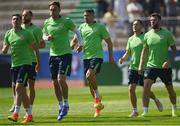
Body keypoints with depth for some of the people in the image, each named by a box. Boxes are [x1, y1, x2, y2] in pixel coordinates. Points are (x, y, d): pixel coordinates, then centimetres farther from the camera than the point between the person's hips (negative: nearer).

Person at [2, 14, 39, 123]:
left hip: (25, 63, -6)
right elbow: (4, 51, 15)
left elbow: (36, 48, 4)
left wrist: (38, 63, 7)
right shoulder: (8, 34, 9)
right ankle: (29, 115, 17)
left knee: (19, 87, -19)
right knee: (22, 90, 9)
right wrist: (5, 49, -9)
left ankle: (16, 114, -24)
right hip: (14, 65, 6)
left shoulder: (26, 34, -4)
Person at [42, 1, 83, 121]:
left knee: (61, 79, -17)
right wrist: (47, 37, -6)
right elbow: (44, 35, 16)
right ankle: (61, 106, 20)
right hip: (53, 55, 5)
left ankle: (66, 104, -1)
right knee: (55, 82, 6)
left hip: (65, 53, -5)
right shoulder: (47, 22, 5)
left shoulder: (66, 21, -7)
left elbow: (77, 31, 5)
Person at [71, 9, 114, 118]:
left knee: (89, 75, -27)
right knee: (90, 82, 6)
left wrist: (111, 56, 0)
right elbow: (74, 41, 15)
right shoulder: (82, 27, 11)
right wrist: (75, 46, -8)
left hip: (97, 56, -5)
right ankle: (98, 105, 17)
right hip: (86, 57, 5)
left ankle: (97, 95, -5)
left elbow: (109, 42, 3)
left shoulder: (100, 27, -2)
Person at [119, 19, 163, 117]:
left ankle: (156, 100, 34)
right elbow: (128, 53, 16)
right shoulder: (130, 39, 11)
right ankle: (135, 111, 2)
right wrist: (123, 59, -5)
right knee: (131, 89, -8)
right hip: (133, 67, 4)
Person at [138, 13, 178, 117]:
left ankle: (174, 109, 30)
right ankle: (145, 111, -15)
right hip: (151, 66, 2)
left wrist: (169, 61, -18)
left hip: (164, 67, -2)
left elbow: (174, 49, -3)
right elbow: (145, 51, 14)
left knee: (170, 89, 9)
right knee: (146, 87, -16)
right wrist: (141, 65, 6)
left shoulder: (167, 34, -5)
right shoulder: (147, 35, 5)